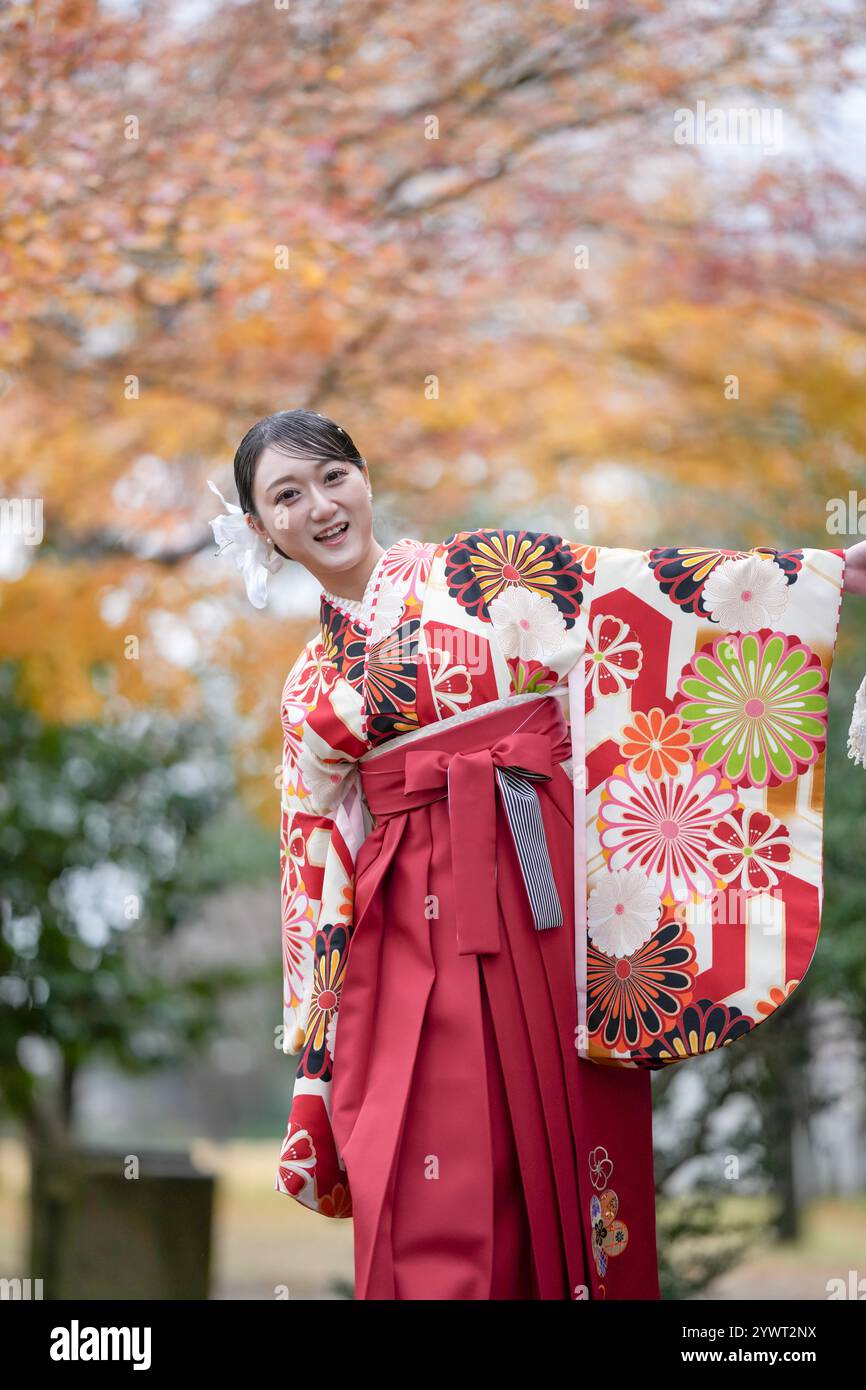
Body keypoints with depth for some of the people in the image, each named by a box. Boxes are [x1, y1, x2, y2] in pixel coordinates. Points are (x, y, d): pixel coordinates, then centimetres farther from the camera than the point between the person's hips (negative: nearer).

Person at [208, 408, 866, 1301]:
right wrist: (314, 1039, 12)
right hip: (410, 933, 2)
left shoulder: (482, 573, 7)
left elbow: (636, 590, -1)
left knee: (564, 1152, -1)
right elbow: (317, 859, 16)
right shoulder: (309, 687, 16)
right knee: (434, 1194, -6)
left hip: (545, 893, -2)